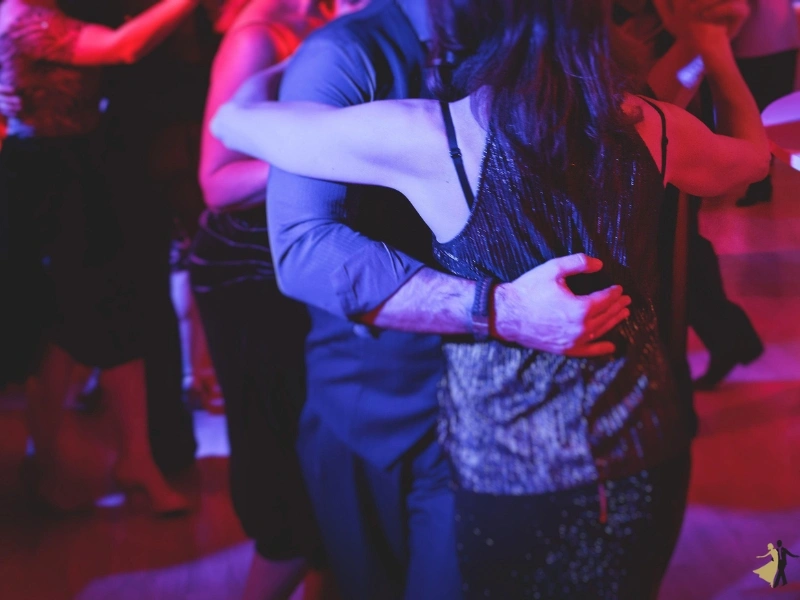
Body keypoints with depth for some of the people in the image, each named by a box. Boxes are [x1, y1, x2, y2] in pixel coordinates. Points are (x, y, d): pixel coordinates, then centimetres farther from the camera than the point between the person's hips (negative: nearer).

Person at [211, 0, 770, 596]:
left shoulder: (427, 137, -20)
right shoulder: (648, 126, -8)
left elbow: (232, 120, -5)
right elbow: (752, 155, 16)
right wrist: (717, 51, 32)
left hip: (513, 480, -3)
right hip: (652, 458, 3)